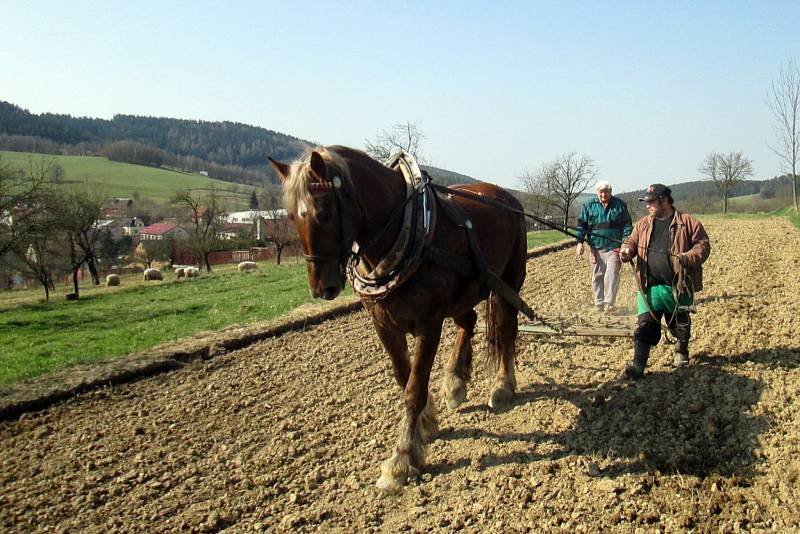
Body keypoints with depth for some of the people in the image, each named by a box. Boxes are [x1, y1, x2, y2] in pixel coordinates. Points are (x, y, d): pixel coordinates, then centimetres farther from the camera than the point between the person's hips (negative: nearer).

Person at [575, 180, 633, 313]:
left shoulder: (620, 205, 5)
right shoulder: (589, 205, 7)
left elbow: (627, 225, 6)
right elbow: (581, 224, 8)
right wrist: (580, 242, -2)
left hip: (614, 247, -2)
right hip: (596, 248, 2)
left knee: (612, 275, -11)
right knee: (597, 276, 6)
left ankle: (609, 303, -8)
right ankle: (598, 303, 15)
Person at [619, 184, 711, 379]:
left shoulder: (688, 223, -3)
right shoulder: (643, 224, 9)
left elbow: (703, 246, -4)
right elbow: (632, 241, 14)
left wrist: (687, 258, -22)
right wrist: (627, 250, -10)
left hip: (678, 287, -1)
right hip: (650, 286, 2)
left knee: (680, 325, 18)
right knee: (644, 325, -10)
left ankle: (681, 350, 47)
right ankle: (638, 365, -12)